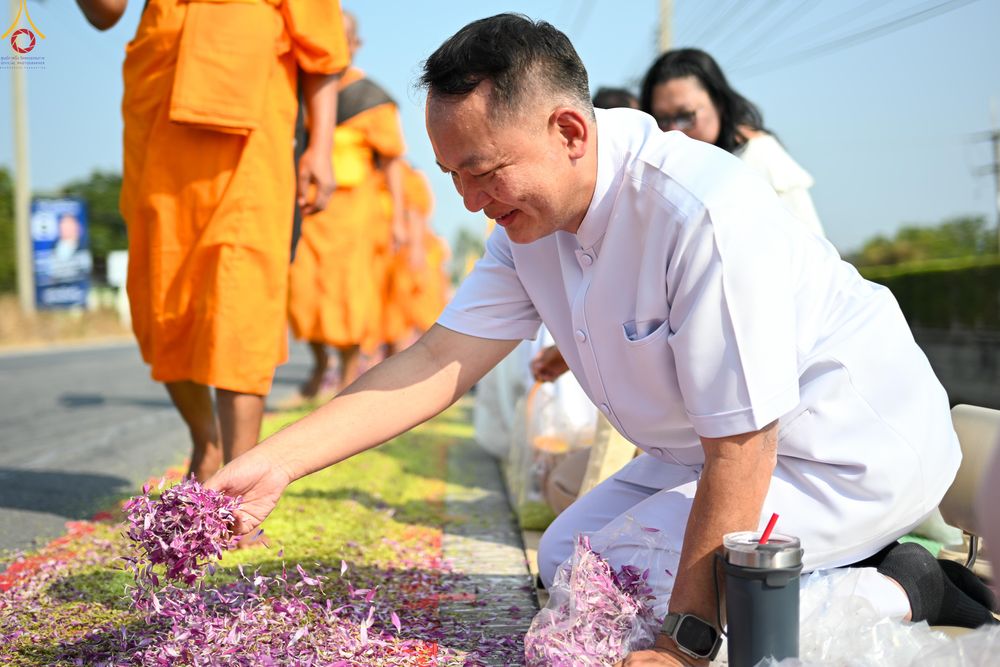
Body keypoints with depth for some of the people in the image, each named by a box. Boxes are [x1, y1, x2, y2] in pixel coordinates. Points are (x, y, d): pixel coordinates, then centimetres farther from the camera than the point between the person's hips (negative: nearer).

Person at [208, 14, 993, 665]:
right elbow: (442, 359, -5)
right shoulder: (531, 217, -5)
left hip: (849, 453, -9)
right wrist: (275, 462, -13)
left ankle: (896, 591, -6)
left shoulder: (704, 215, -32)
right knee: (563, 559, 12)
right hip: (723, 445, 9)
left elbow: (741, 454, -30)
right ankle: (855, 557, 10)